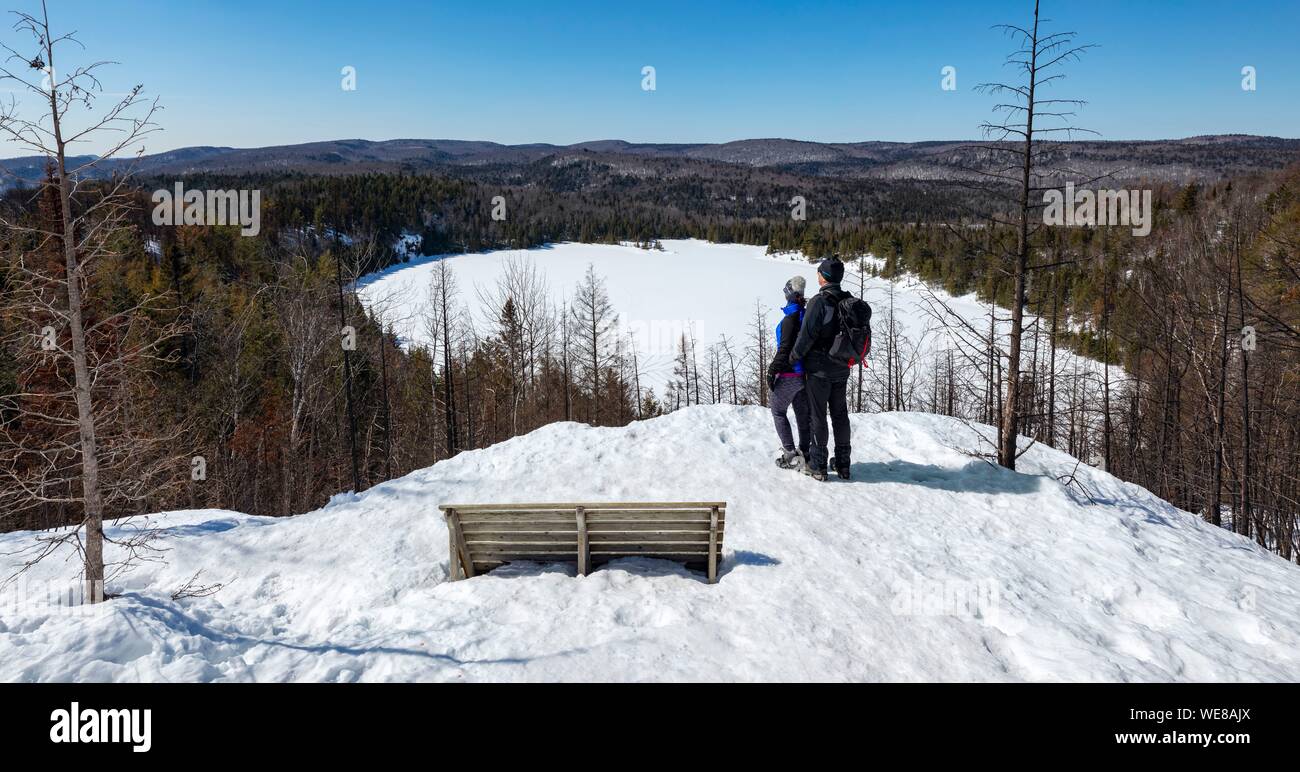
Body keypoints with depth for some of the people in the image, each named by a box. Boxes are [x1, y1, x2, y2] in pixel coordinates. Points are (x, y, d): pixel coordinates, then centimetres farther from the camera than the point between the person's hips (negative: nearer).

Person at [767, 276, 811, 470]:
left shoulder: (790, 319, -17)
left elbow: (785, 348, -21)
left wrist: (772, 371, -16)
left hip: (788, 374, -7)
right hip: (805, 374, 7)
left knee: (779, 412, 5)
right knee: (803, 414, 12)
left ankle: (790, 453, -2)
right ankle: (805, 453, 15)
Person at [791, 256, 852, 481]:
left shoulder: (819, 301, -18)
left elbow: (807, 334, -19)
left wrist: (794, 356, -5)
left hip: (818, 368, -7)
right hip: (841, 369, 7)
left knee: (817, 416, 1)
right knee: (840, 415, 14)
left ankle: (818, 465, 6)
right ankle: (843, 464, 20)